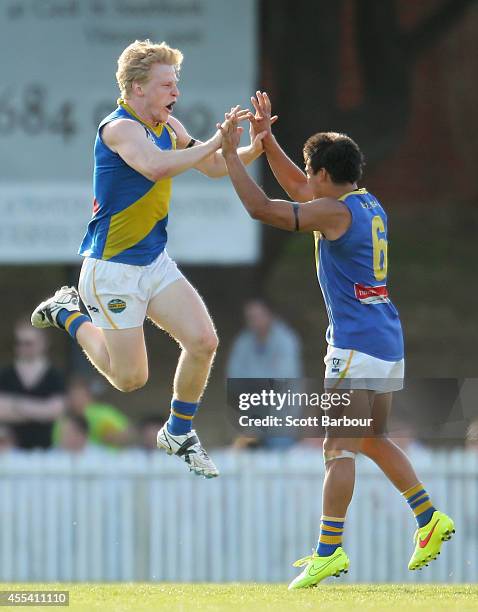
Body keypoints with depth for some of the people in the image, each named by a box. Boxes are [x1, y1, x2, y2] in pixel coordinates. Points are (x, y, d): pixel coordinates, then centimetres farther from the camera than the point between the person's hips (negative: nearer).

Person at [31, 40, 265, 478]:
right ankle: (69, 314, 22)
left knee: (203, 341, -6)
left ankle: (179, 432, 15)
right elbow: (156, 166, -41)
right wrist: (213, 144, -35)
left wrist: (251, 150, -4)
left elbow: (214, 168, 15)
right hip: (112, 268, -8)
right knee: (131, 378, -1)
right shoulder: (120, 128, -21)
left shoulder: (167, 126, 5)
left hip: (156, 262, 8)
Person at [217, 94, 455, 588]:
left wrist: (230, 152, -8)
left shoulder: (336, 211, -13)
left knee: (339, 447, -10)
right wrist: (265, 138, 26)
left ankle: (329, 551, -13)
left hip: (356, 344, -9)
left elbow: (260, 208, -16)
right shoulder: (367, 204, 14)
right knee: (373, 441, 20)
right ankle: (430, 519, 18)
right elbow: (297, 187, 29)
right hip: (388, 343, 9)